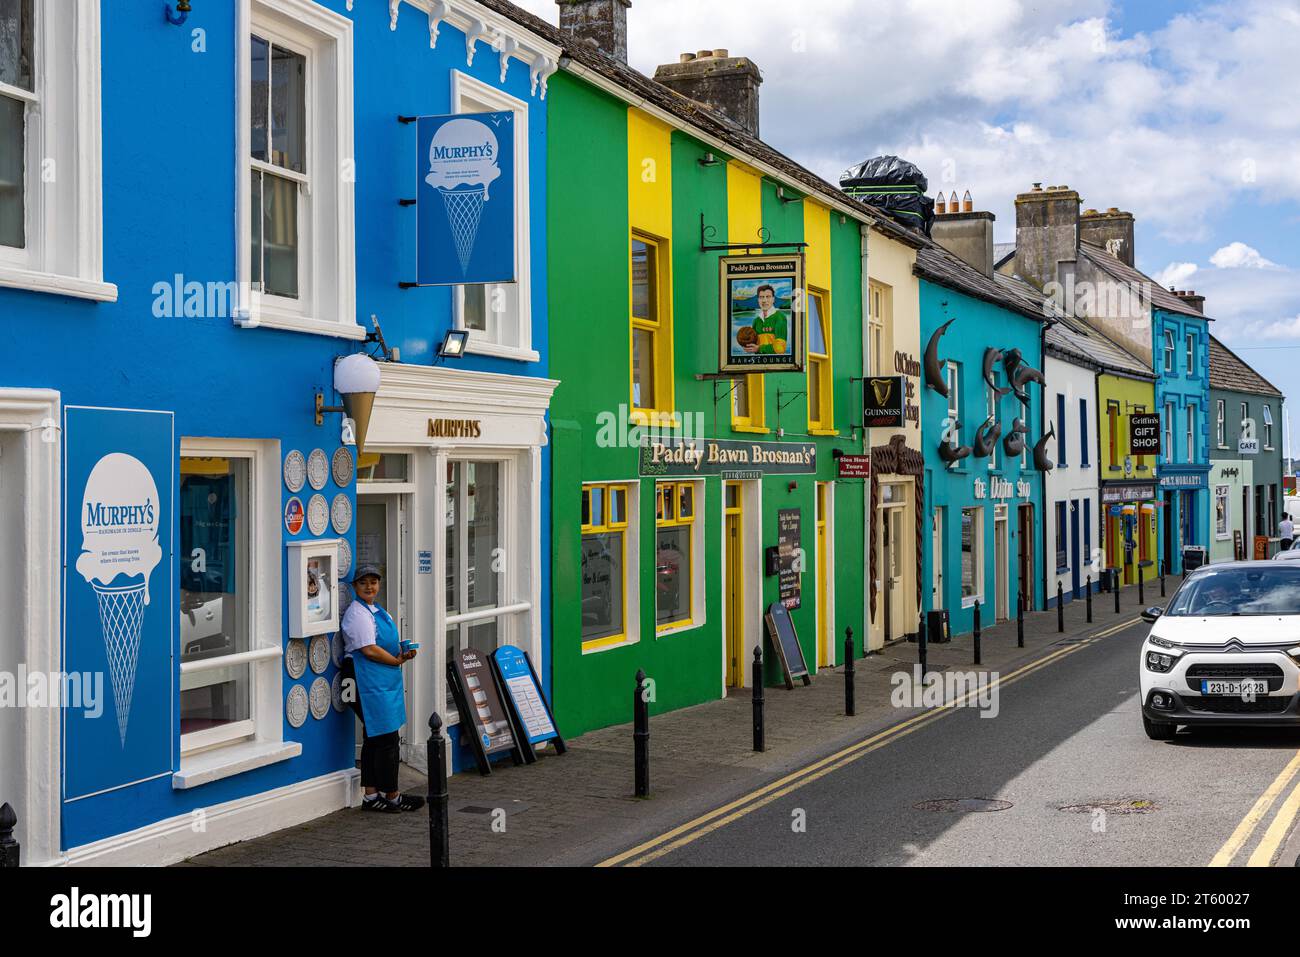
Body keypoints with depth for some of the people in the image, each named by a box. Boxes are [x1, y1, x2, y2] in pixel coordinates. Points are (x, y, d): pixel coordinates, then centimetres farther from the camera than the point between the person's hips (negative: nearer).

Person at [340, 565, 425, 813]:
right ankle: (391, 796, 2)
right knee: (387, 739, -6)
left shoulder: (377, 611, 19)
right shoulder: (358, 613, -12)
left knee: (375, 739, 12)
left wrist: (403, 652, 7)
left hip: (383, 681, 10)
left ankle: (371, 795, 17)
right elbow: (369, 650, -19)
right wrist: (398, 660, -8)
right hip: (368, 681, -10)